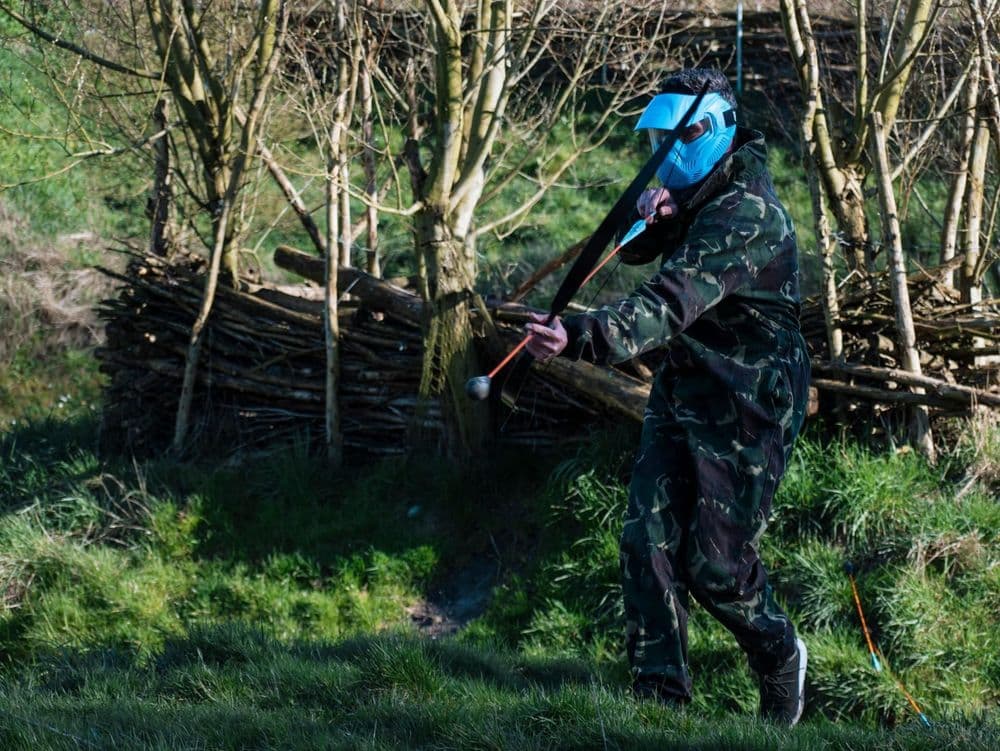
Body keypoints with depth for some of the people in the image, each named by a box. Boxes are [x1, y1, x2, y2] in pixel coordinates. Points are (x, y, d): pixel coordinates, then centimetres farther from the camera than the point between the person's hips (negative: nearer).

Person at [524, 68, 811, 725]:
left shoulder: (746, 215, -23)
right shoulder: (701, 194, 7)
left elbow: (671, 305, -34)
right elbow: (633, 250, 15)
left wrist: (581, 338, -47)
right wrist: (653, 215, -10)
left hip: (746, 410, -8)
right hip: (683, 394, 8)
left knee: (715, 561, -2)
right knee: (650, 542, -2)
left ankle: (781, 658, 26)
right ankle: (661, 695, 3)